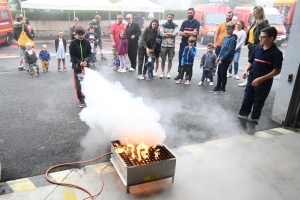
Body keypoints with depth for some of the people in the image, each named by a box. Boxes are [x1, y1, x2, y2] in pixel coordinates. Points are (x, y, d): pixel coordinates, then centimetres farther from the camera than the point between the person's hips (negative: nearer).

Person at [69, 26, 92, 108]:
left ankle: (86, 98, 23)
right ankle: (81, 100, 11)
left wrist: (86, 60, -16)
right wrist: (79, 62, -20)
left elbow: (89, 53, 2)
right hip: (76, 66, -2)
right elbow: (72, 56, -7)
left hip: (86, 66, 2)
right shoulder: (73, 43, -7)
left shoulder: (86, 42, -1)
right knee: (78, 84, 0)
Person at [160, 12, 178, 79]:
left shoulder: (175, 26, 4)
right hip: (164, 45, 0)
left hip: (171, 45, 0)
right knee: (163, 60, 6)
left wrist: (166, 33, -7)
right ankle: (162, 72, 17)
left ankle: (168, 73, 16)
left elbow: (175, 34, -12)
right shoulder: (163, 25, 6)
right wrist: (171, 34, -8)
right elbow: (161, 33, -9)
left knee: (170, 60, 5)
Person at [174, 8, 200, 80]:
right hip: (183, 43, 3)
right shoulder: (184, 22, 9)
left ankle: (187, 74, 13)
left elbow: (195, 33, -17)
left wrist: (185, 32, -7)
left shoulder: (197, 23, -2)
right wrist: (190, 33, -13)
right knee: (181, 58, 3)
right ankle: (179, 73, 11)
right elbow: (180, 33, -2)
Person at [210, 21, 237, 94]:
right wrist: (219, 57, 10)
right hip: (221, 58, 8)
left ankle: (223, 89, 17)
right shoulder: (226, 37, 9)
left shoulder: (233, 39, -15)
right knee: (219, 73, 14)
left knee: (223, 74, 3)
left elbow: (230, 51, -20)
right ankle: (218, 87, 27)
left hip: (226, 59, -8)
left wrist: (222, 59, -19)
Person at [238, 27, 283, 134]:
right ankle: (242, 117, 28)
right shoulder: (257, 48, 1)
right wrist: (246, 70, -8)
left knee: (258, 103, 8)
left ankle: (252, 123, 22)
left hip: (264, 83, -4)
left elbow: (276, 71, -16)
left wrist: (261, 79, -24)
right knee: (247, 100, 12)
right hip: (251, 80, 4)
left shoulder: (276, 53, -13)